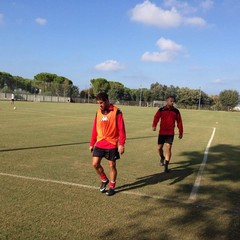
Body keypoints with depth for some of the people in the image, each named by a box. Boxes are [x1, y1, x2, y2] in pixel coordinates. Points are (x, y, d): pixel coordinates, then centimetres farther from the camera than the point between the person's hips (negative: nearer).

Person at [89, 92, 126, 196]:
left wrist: (121, 144, -17)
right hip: (99, 144, 5)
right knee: (95, 164, 0)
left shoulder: (116, 111, -10)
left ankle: (112, 187, 23)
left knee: (112, 165, 5)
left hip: (112, 144, -4)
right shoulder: (98, 112, 6)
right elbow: (95, 128, 12)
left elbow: (121, 129, -12)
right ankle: (104, 180, 26)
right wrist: (92, 143, 12)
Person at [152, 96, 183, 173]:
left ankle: (166, 166, -1)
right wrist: (154, 126, -32)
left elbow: (179, 122, 9)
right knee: (159, 148, 8)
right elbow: (156, 118, -14)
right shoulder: (161, 110, -1)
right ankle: (162, 157, 41)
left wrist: (180, 133, 9)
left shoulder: (176, 111, 3)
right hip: (162, 132, 0)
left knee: (168, 148, -8)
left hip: (170, 133, 0)